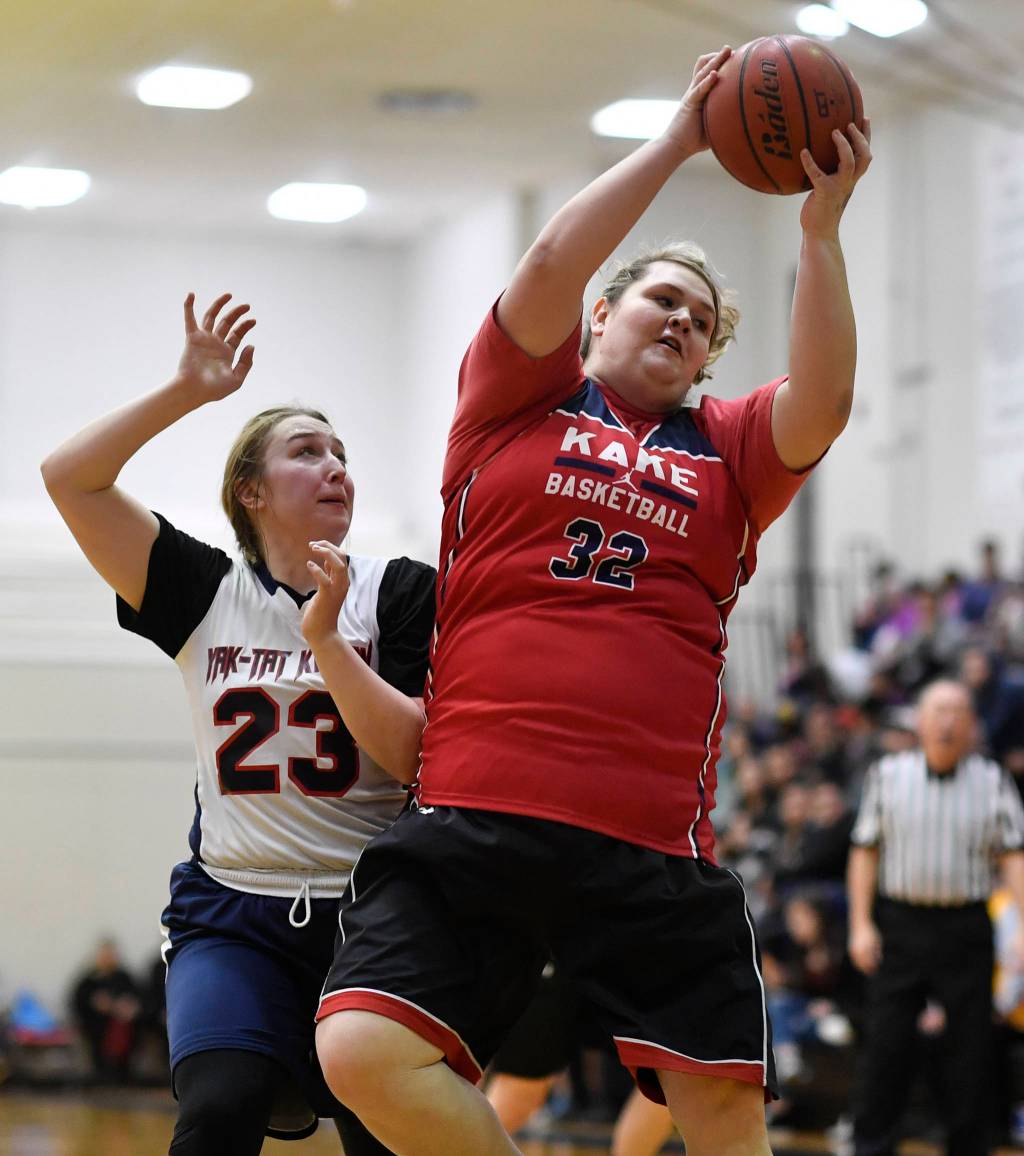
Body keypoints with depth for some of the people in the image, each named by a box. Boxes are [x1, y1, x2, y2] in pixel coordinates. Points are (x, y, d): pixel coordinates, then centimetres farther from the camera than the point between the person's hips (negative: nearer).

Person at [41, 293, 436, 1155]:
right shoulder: (205, 592, 6)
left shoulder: (401, 592, 3)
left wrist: (327, 642, -17)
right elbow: (70, 478, -2)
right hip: (234, 915, 0)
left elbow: (408, 755, -8)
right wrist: (188, 389, -6)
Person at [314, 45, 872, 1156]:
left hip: (652, 847, 2)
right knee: (364, 1051, -21)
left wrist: (821, 228, -6)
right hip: (469, 822, -2)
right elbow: (551, 265, -2)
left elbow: (820, 406, -2)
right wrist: (676, 142, 0)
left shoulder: (725, 449, 18)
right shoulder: (520, 399, 14)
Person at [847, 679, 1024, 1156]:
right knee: (884, 1044, -2)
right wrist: (861, 924, -2)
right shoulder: (887, 775, 4)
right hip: (899, 923, 0)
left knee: (969, 1045, 2)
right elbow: (865, 852, 6)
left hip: (965, 928, 0)